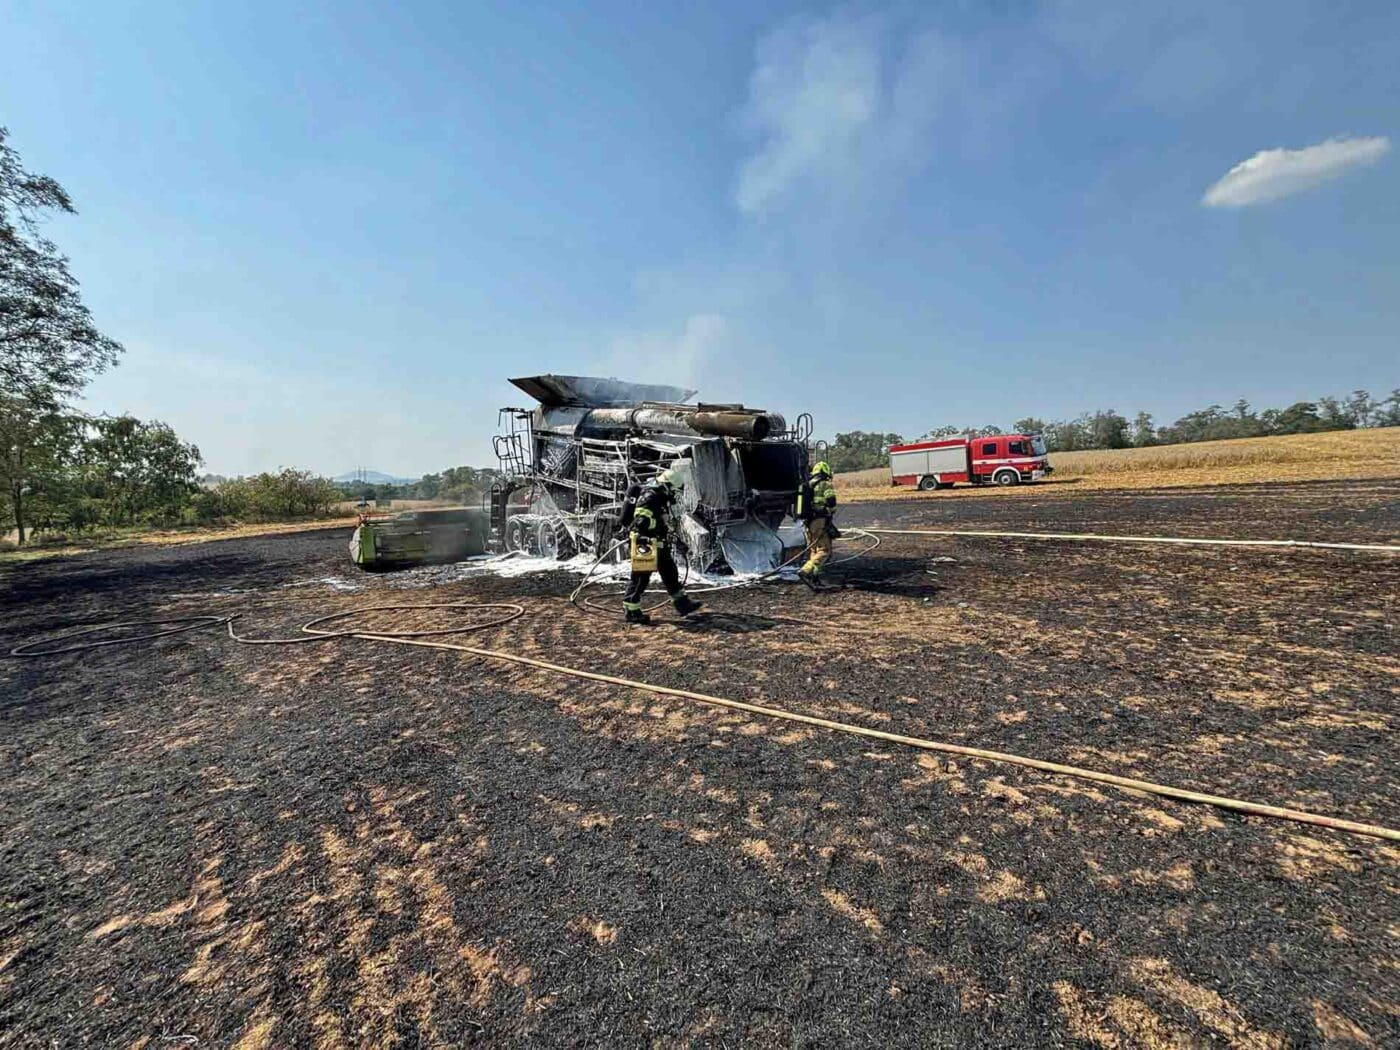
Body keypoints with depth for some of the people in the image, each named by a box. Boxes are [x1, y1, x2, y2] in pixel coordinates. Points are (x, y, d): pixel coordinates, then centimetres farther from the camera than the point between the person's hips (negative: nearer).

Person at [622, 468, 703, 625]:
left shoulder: (661, 497, 12)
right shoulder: (649, 497, -20)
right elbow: (641, 522, -28)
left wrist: (665, 541, 29)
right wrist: (643, 542, -33)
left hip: (658, 543, 10)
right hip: (645, 543, -10)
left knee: (670, 572, 16)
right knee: (641, 576, -3)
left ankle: (682, 603, 27)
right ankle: (630, 611, 8)